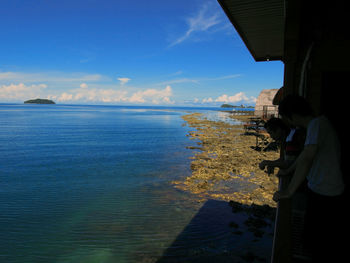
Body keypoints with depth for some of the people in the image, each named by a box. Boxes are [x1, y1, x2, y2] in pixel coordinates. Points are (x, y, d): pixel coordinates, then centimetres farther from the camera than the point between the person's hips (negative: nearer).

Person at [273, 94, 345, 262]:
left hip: (324, 195, -9)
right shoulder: (318, 123, 9)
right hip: (329, 191, 9)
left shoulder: (317, 124, -22)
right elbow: (306, 153, 21)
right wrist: (288, 171, 26)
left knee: (319, 243, 6)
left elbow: (307, 158, -32)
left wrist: (288, 191, -30)